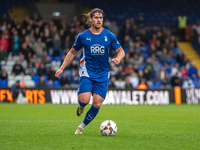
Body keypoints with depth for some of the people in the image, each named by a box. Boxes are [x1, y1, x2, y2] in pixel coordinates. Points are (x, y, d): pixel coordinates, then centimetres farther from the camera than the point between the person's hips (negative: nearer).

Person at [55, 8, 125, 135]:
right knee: (84, 100, -21)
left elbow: (121, 51, 7)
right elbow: (72, 52, 12)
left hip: (103, 74, 1)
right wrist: (62, 68, 7)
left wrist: (118, 59, -16)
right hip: (87, 72, -1)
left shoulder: (109, 36, 2)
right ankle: (81, 105, 18)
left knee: (97, 104, -7)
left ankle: (82, 127, 13)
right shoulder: (83, 36, 1)